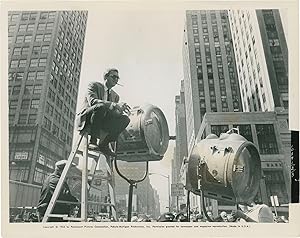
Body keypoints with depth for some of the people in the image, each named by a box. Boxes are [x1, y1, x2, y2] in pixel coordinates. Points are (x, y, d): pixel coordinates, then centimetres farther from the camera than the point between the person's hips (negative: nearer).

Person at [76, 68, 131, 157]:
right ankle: (93, 141, -29)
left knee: (125, 119, -17)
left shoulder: (115, 96, 18)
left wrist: (121, 110, -17)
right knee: (101, 106, -36)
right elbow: (92, 101, -20)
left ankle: (104, 144, -16)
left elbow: (114, 114, 8)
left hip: (102, 122, 6)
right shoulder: (94, 85, 1)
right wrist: (115, 105, -31)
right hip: (86, 119, -5)